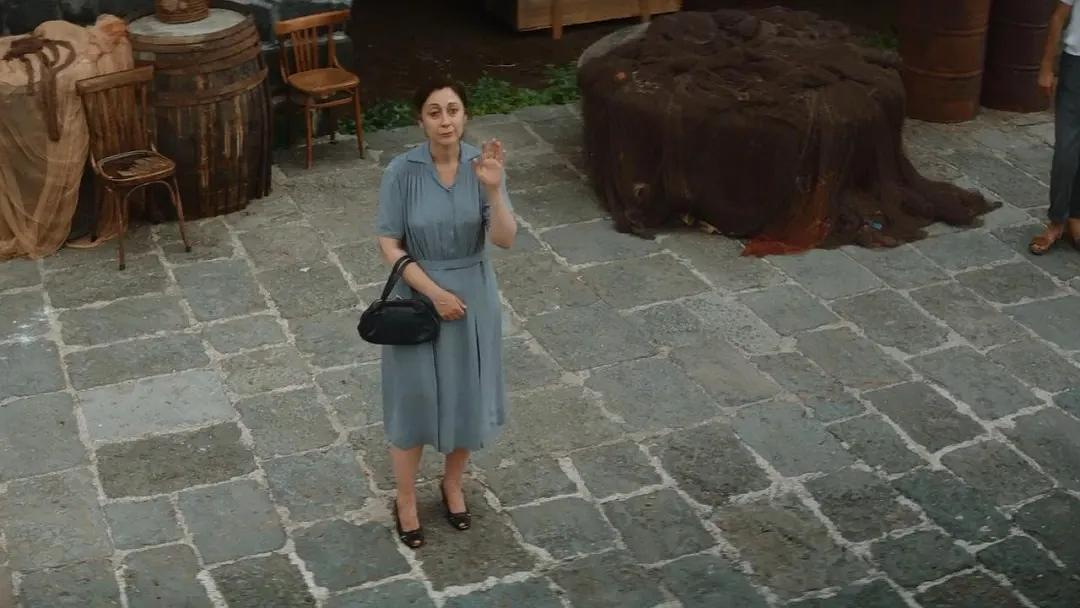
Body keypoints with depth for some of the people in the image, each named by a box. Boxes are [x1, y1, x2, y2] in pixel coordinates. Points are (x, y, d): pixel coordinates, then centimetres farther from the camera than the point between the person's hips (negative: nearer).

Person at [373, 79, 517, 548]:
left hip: (473, 298, 2)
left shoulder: (482, 163, -10)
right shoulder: (403, 171, -15)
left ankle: (453, 483, 42)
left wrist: (493, 189, -32)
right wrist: (435, 292, -18)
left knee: (467, 397, 16)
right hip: (418, 299, -2)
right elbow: (389, 244, -13)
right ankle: (406, 499, 30)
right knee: (413, 401, 9)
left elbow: (505, 240, -16)